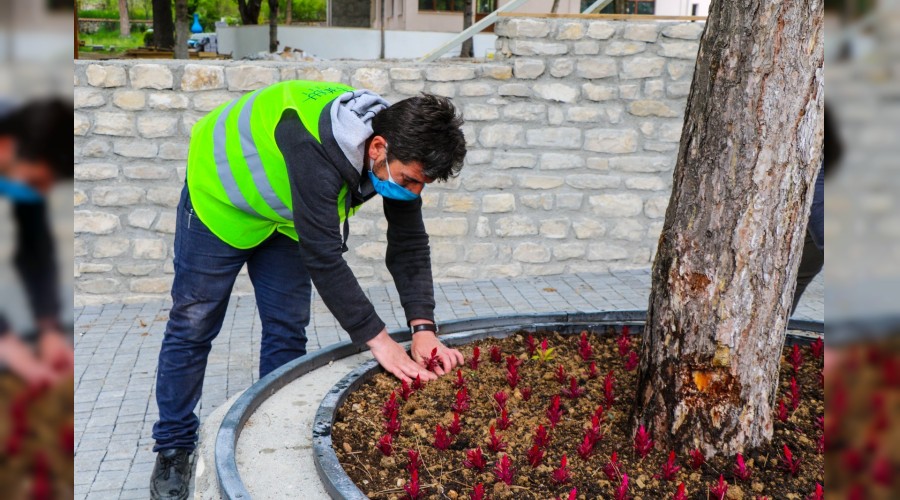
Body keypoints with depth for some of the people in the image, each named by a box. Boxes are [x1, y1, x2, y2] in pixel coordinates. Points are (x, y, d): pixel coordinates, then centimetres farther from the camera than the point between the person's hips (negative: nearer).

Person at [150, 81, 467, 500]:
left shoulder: (399, 154, -22)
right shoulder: (315, 151, -45)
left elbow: (409, 245, -17)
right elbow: (324, 257, -43)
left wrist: (422, 328, -29)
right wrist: (378, 341, -40)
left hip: (285, 214, 6)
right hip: (222, 195, -6)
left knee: (287, 331, 3)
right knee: (193, 326, 1)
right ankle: (173, 449, 15)